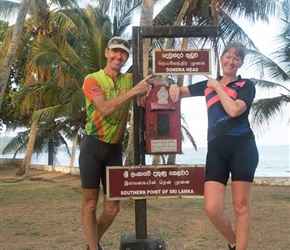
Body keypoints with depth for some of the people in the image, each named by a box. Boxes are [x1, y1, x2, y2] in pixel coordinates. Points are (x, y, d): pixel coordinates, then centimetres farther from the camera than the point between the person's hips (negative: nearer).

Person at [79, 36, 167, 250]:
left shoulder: (130, 79, 7)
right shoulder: (92, 79, -7)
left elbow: (162, 82, 10)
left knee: (112, 207, 8)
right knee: (90, 203, 2)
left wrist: (148, 84, -13)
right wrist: (135, 90, -26)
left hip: (115, 148, 4)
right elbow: (105, 109, -22)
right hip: (92, 145, -4)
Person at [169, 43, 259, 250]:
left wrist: (218, 87, -3)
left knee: (241, 205, 1)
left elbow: (234, 110, -13)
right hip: (216, 150, 3)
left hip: (242, 147, -3)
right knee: (212, 208, -6)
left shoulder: (246, 86, 5)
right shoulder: (208, 85, 18)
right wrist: (174, 87, 3)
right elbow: (180, 92, 26)